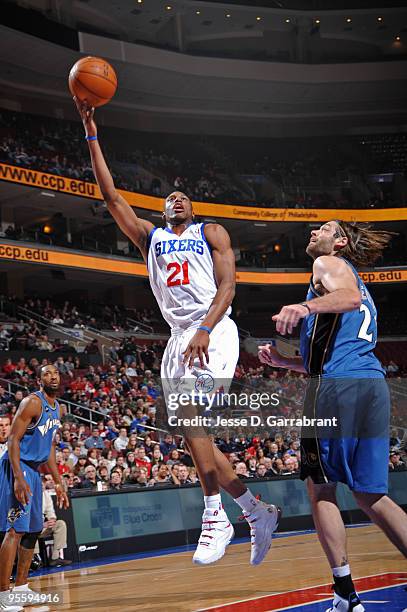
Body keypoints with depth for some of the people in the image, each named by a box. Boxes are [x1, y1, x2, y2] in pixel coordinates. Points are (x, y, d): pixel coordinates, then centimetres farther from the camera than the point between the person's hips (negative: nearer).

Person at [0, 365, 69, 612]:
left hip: (34, 470, 10)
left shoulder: (57, 408, 13)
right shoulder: (32, 402, -14)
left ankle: (21, 587, 23)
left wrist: (58, 482, 19)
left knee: (34, 529, 13)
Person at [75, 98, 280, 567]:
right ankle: (257, 512, 12)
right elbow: (111, 197, 13)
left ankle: (215, 515, -14)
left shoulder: (211, 234, 9)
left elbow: (227, 287, -3)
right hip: (179, 335, 6)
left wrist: (205, 330, -20)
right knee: (194, 430, 3)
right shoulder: (149, 237, 21)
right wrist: (92, 135, 8)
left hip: (213, 331, -6)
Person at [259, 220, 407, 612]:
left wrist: (306, 306, -35)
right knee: (370, 495, 10)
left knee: (320, 488, 0)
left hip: (338, 387, -8)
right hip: (374, 387, 8)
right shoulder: (354, 281, 35)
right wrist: (284, 362, 31)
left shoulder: (328, 263, 9)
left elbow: (350, 297, -17)